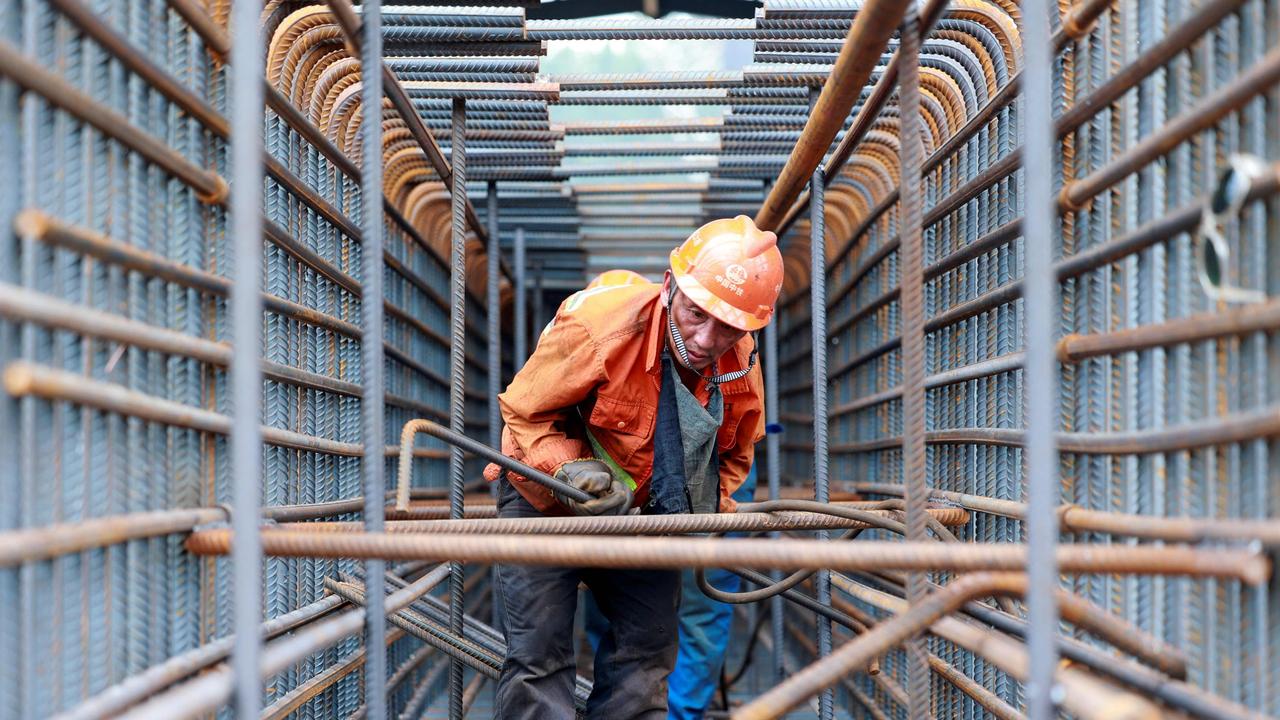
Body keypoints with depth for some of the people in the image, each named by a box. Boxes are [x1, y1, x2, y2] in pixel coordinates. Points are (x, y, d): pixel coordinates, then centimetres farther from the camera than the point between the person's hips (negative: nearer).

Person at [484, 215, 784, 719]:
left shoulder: (741, 370, -15)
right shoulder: (596, 328, -32)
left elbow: (735, 453, 7)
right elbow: (526, 412, -19)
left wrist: (708, 505, -9)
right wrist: (572, 470, -34)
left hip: (639, 512, 5)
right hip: (545, 500, -5)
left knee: (647, 647, 6)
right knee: (539, 653, -11)